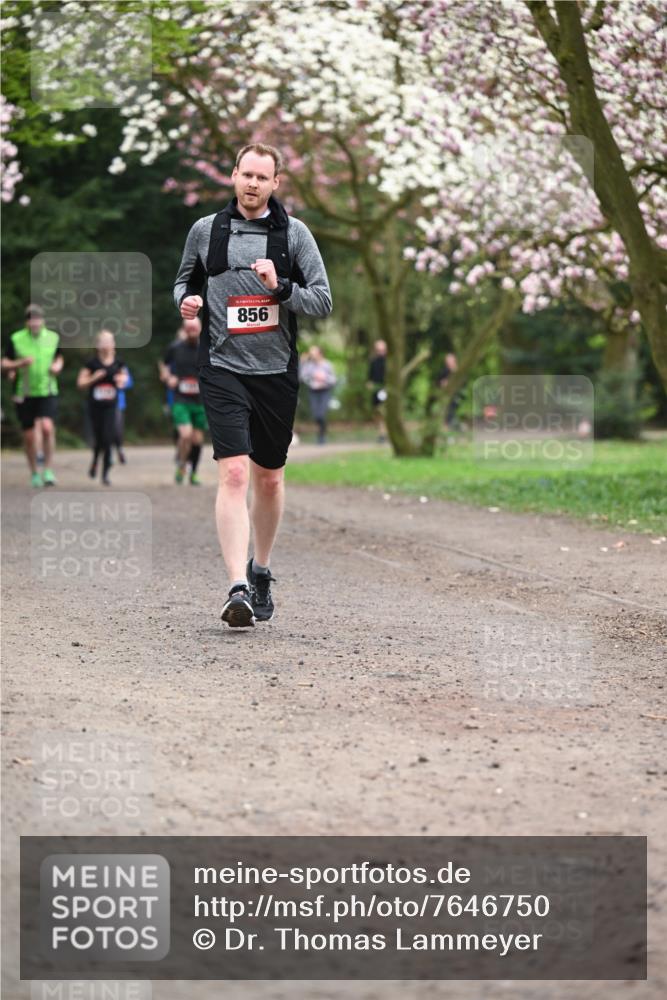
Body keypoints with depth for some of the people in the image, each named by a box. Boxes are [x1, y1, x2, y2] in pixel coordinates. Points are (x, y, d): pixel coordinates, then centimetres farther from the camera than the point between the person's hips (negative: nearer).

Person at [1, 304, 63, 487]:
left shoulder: (53, 338, 2)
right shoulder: (16, 339, -4)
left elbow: (59, 357, 20)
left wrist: (57, 366, -3)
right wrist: (20, 363, -19)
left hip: (47, 392, 0)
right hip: (24, 394, 0)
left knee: (47, 427, -20)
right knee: (29, 436, 5)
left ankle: (48, 470, -9)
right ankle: (34, 473, 23)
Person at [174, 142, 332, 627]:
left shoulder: (294, 233, 3)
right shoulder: (205, 230, 5)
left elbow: (323, 300, -1)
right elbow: (185, 280, 21)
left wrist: (281, 288, -17)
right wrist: (186, 300, -1)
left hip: (277, 370, 1)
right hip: (223, 368, -1)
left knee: (269, 477, 12)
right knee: (234, 472, -15)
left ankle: (261, 573, 33)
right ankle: (238, 589, -20)